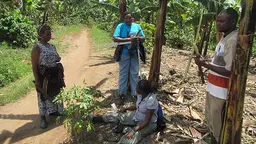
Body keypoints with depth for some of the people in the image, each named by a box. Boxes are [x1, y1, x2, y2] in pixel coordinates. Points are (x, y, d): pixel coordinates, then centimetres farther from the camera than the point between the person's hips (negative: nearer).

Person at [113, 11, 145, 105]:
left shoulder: (137, 26, 7)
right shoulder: (120, 26, -4)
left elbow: (143, 38, 9)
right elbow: (115, 38, -16)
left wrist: (138, 38, -14)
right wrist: (129, 39, -23)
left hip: (135, 53, 4)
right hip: (124, 53, -3)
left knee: (135, 74, 10)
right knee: (123, 74, 3)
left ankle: (135, 93, 22)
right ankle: (121, 94, 13)